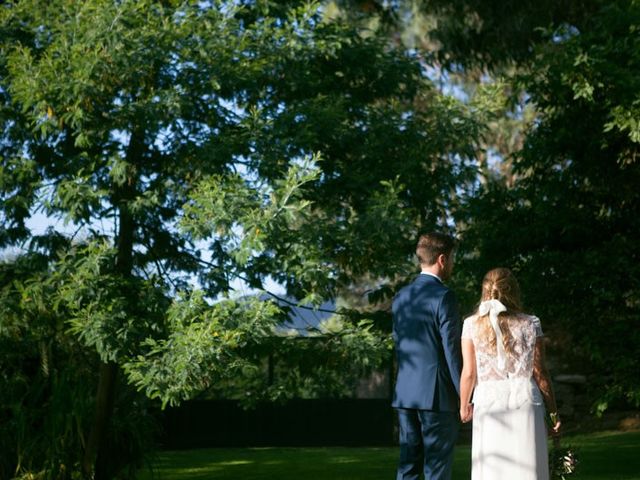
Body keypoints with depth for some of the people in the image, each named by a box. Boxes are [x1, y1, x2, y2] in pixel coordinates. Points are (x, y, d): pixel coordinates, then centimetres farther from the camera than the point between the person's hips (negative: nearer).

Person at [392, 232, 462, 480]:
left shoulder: (401, 297, 10)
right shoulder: (443, 297, -12)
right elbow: (452, 350, -14)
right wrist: (465, 397, -9)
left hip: (405, 394, 7)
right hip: (437, 394, -7)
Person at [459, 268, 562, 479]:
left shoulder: (472, 325, 1)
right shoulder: (530, 324, 1)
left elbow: (469, 372, 0)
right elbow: (540, 372, 1)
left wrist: (463, 406, 15)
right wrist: (553, 411, 9)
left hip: (488, 401, 0)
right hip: (524, 400, 0)